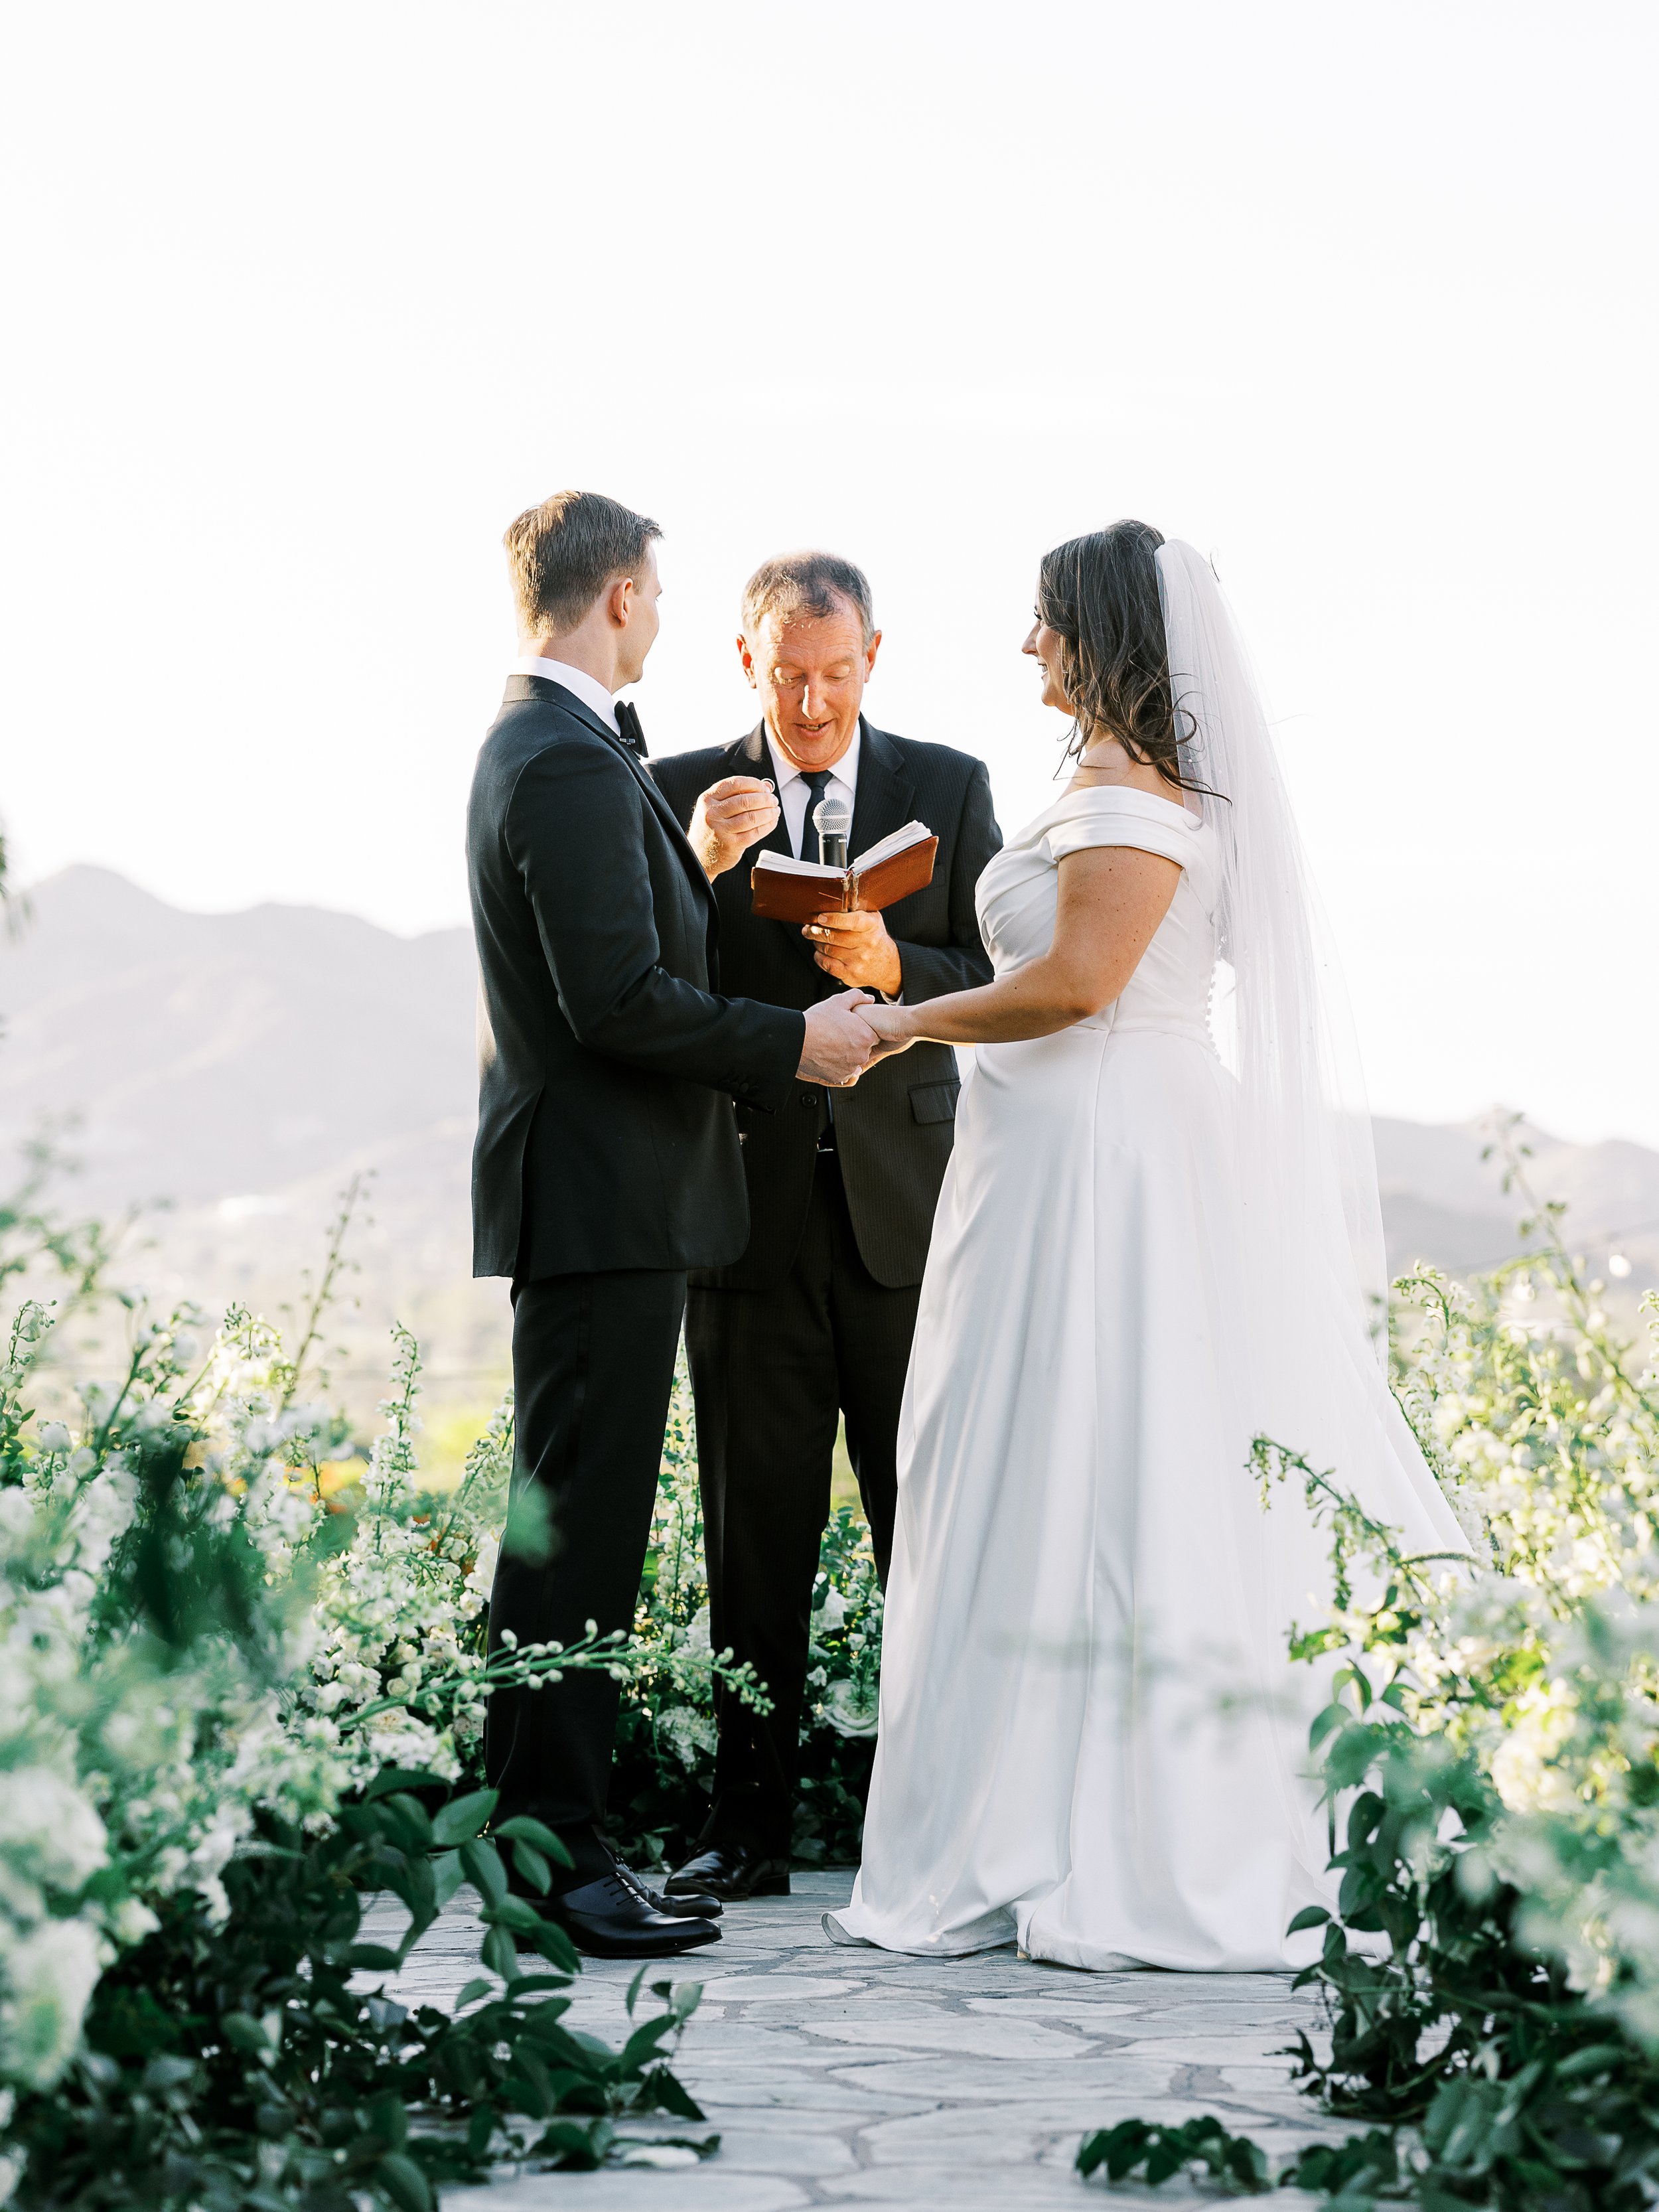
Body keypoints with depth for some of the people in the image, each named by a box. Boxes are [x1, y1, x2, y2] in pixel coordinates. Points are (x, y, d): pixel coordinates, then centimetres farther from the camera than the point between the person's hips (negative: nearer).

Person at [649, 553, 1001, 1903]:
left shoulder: (948, 787, 8)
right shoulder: (683, 797, 6)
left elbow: (1000, 985, 4)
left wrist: (896, 969, -15)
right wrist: (699, 868, -17)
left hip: (905, 1207, 0)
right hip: (753, 1212, 0)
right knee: (756, 1533, 3)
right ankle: (751, 1828, 9)